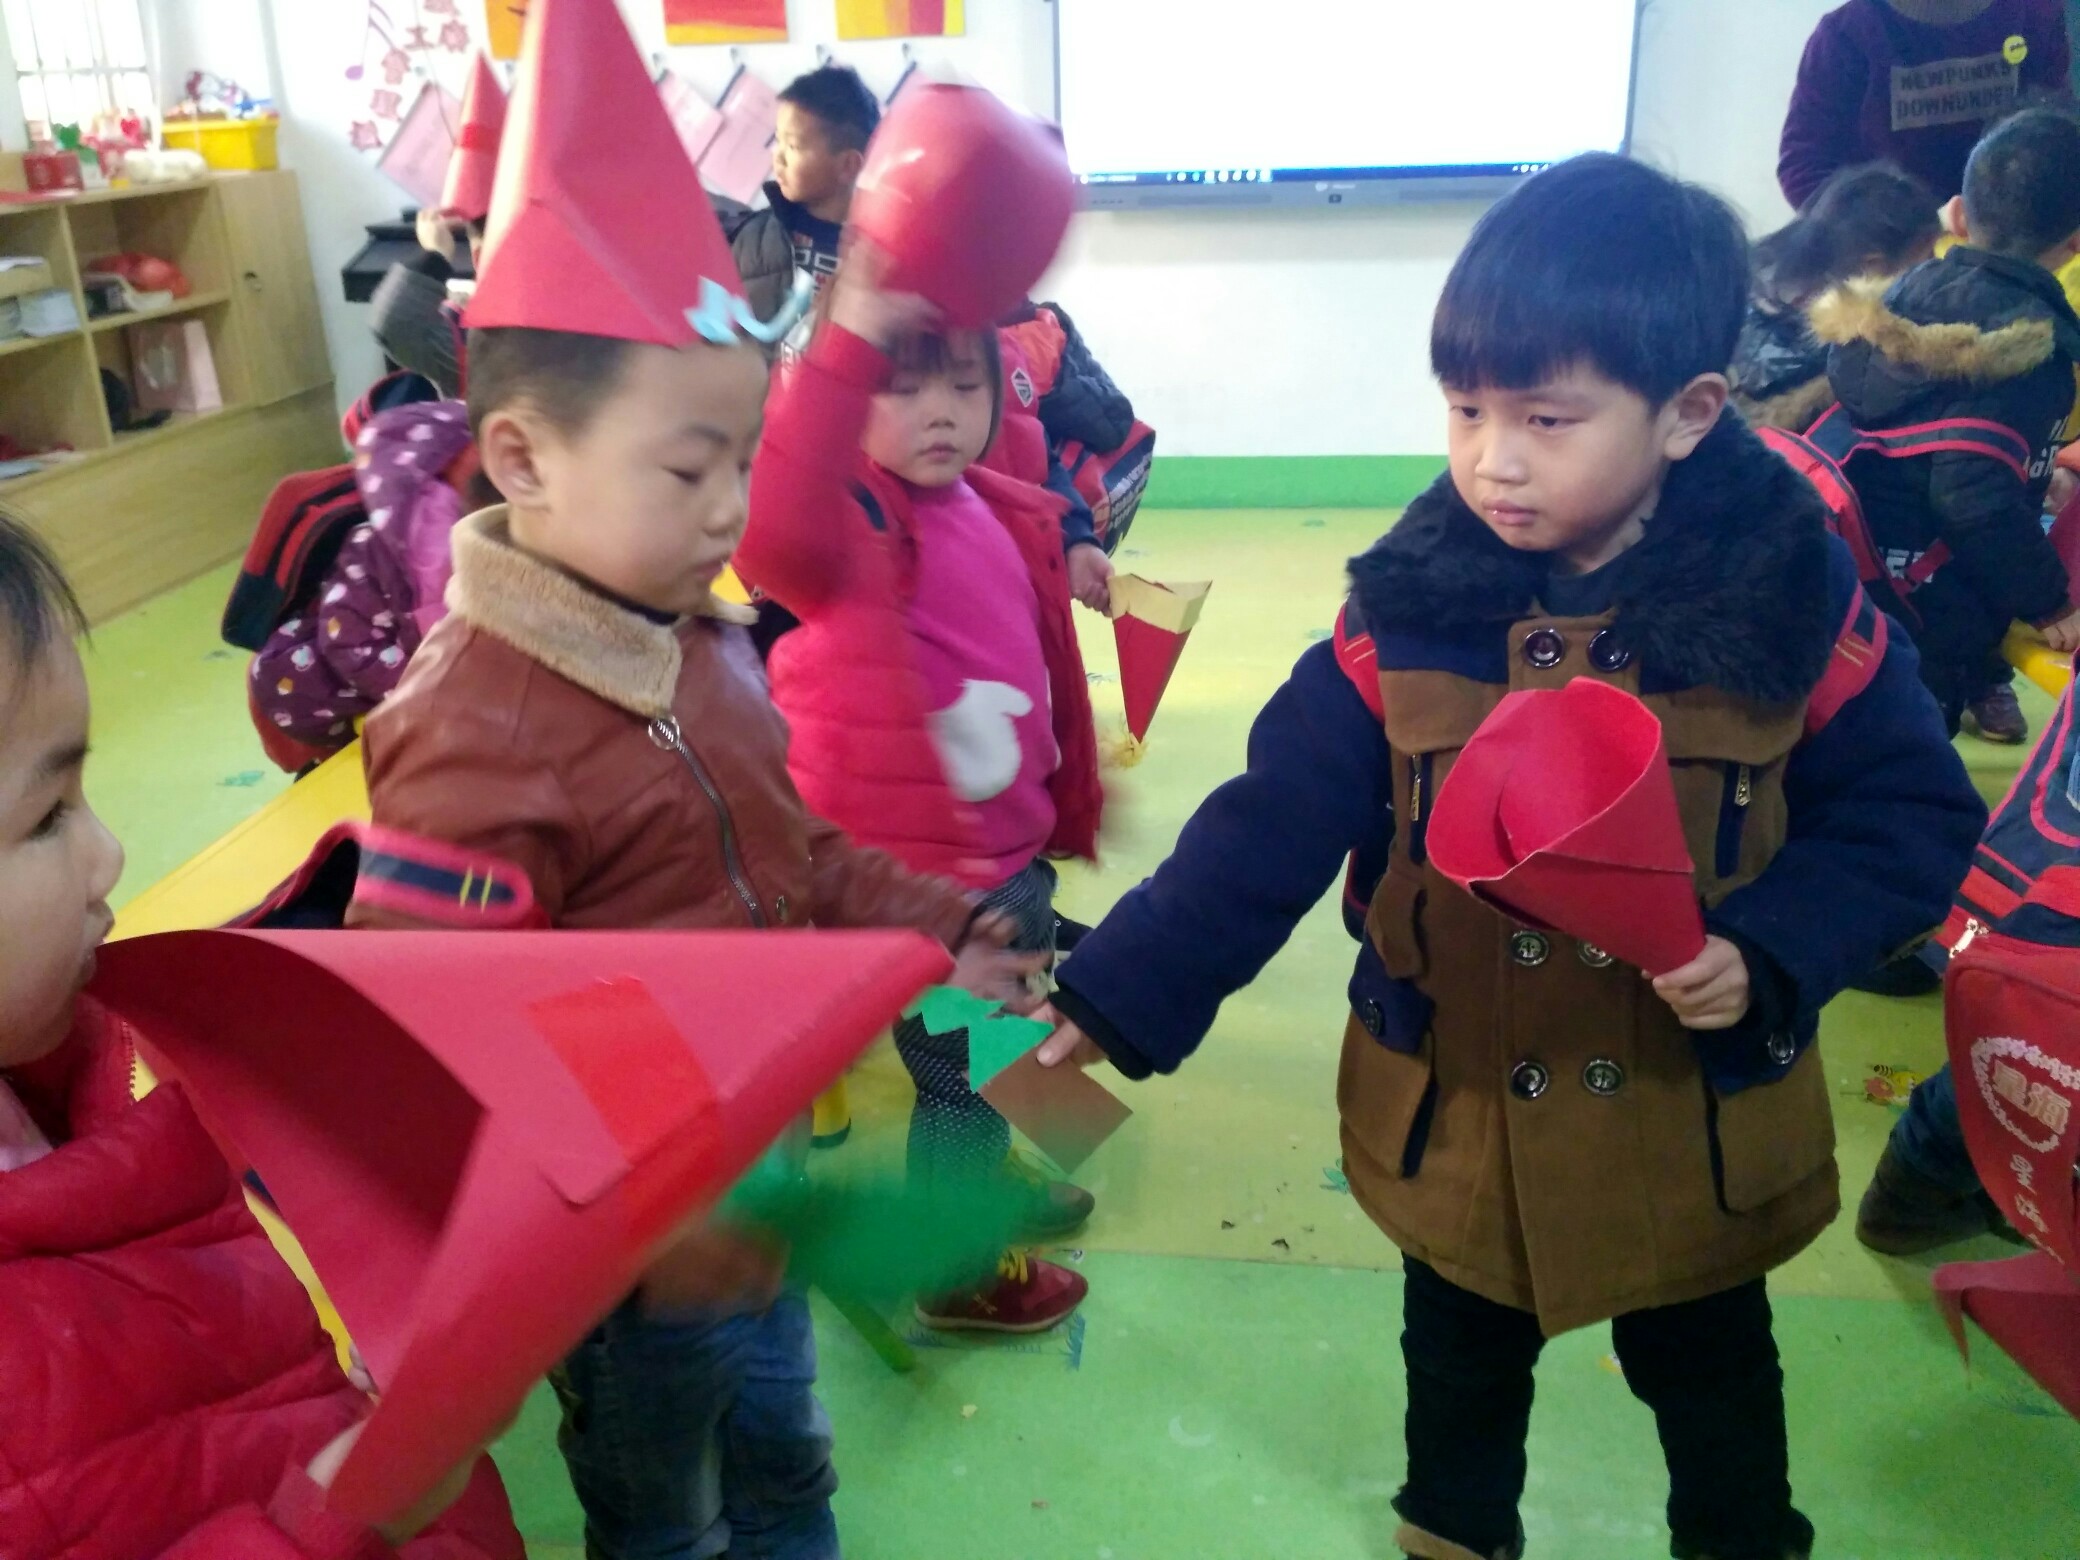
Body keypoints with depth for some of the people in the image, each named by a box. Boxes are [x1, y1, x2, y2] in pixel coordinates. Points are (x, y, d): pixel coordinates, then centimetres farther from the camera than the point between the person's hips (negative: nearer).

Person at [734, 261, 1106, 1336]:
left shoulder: (1012, 518, 3)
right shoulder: (853, 519, -20)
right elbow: (780, 530, -47)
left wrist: (1068, 808, 19)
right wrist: (850, 338, -54)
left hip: (1013, 851, 8)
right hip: (912, 871, -8)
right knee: (960, 1072, 10)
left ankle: (981, 1176, 55)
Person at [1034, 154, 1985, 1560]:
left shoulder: (1793, 603, -16)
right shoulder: (1407, 615, -15)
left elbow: (1913, 815, -8)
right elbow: (1267, 833, -15)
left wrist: (1772, 951, -25)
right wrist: (1115, 1000, -22)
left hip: (1699, 1118, 0)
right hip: (1454, 1116, 1)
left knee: (1710, 1370, 25)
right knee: (1462, 1364, 26)